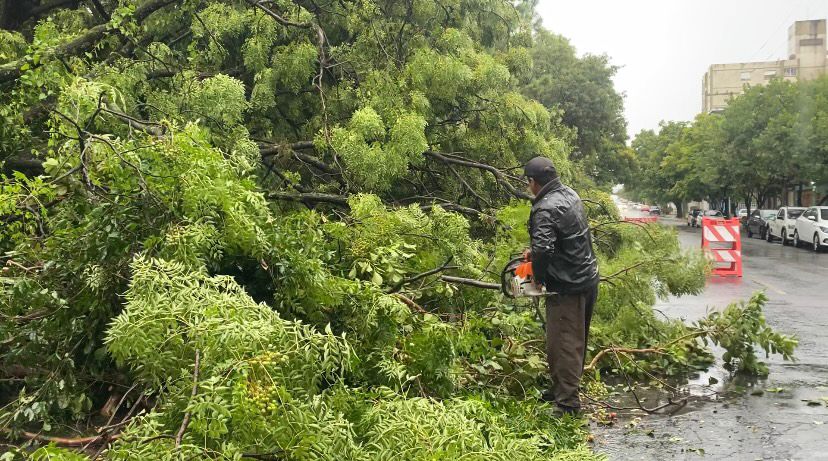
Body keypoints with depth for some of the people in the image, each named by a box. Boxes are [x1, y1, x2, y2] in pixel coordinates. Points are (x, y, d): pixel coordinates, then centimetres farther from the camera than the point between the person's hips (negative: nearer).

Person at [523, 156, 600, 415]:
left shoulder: (545, 209, -21)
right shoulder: (570, 194, 9)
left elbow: (543, 248, -32)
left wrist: (538, 278, -14)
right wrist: (535, 252, 11)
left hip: (567, 287, -10)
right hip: (589, 278, 10)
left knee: (564, 343, -3)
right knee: (577, 338, 19)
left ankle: (568, 403, 3)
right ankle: (563, 388, 33)